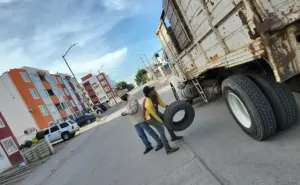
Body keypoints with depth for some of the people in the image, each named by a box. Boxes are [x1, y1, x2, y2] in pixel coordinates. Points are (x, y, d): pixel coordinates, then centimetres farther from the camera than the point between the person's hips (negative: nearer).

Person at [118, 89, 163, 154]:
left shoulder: (132, 98, -16)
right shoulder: (128, 100, 15)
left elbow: (134, 109, -24)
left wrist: (125, 112, -16)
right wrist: (125, 113, 8)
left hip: (140, 120, -10)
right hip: (135, 122, 10)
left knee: (150, 131, -1)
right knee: (141, 135, 12)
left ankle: (160, 143, 11)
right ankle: (148, 146, 23)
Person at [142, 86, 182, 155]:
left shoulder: (155, 94, -18)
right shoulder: (148, 103, -39)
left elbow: (160, 102, -6)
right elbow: (154, 114, -27)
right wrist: (161, 122, -17)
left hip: (155, 112, 8)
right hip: (149, 117, -8)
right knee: (161, 129, -15)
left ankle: (173, 137, 32)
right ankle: (168, 149, -9)